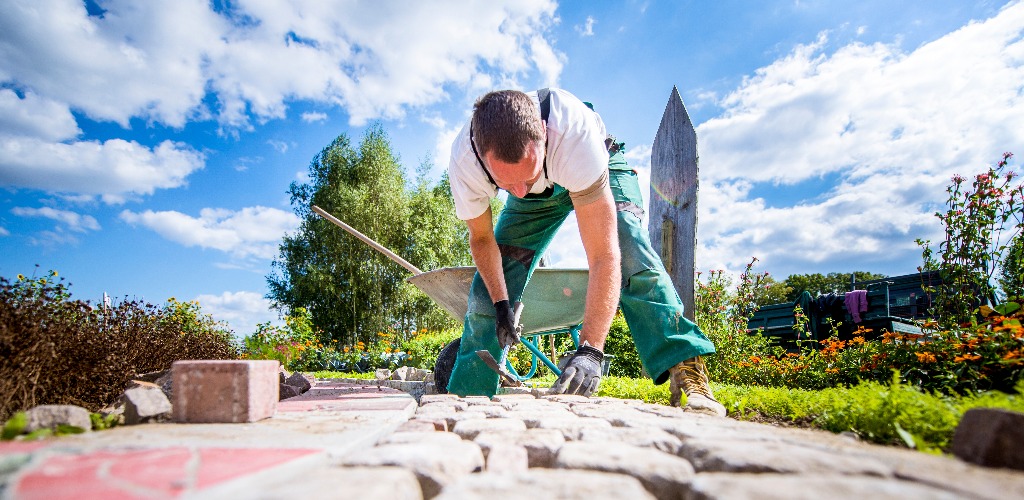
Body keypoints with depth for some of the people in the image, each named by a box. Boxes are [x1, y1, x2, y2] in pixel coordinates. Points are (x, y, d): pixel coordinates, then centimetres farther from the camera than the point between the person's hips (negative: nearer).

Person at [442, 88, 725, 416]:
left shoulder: (573, 133, -47)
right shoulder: (463, 161, -35)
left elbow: (603, 256, -48)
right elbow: (481, 237, -13)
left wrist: (590, 351, -54)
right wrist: (500, 304, -20)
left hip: (599, 171, -2)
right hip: (538, 195, 3)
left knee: (631, 256, -30)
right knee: (488, 285, -5)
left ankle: (688, 374, -24)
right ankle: (466, 394, 9)